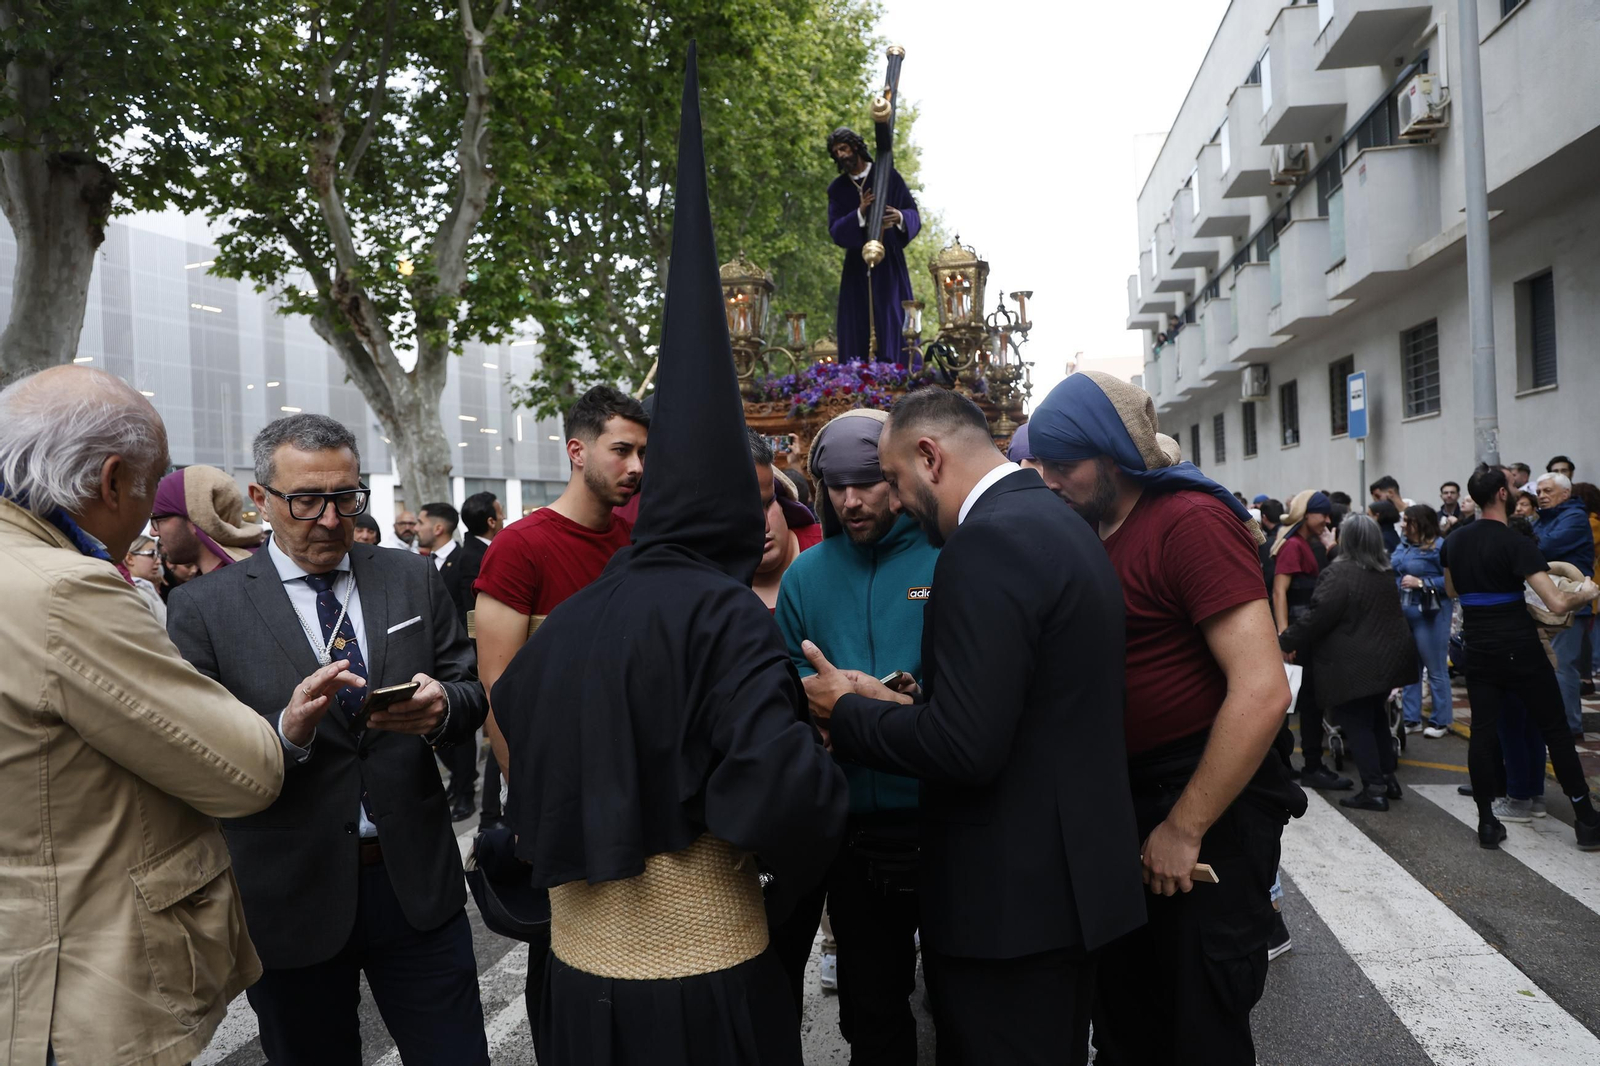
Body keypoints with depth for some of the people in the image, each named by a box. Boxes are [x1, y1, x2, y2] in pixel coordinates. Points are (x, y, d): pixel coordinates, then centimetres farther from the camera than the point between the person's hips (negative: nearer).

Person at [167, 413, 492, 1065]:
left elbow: (473, 689, 4)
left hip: (418, 882, 2)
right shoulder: (203, 610, -5)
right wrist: (286, 732, -27)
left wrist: (442, 709, -18)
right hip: (290, 897, -1)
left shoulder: (413, 580, 4)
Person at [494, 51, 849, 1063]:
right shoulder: (726, 614, -19)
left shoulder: (570, 617, 0)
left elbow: (525, 750, 10)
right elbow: (783, 795, -26)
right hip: (705, 985, -5)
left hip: (576, 976, 6)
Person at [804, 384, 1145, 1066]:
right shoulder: (1055, 520, 10)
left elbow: (964, 747, -26)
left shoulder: (988, 542, -22)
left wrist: (848, 711, -11)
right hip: (1068, 868, 10)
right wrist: (897, 705, 7)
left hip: (1010, 898, -10)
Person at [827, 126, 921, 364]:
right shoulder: (837, 189, 9)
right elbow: (834, 231, -2)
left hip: (889, 263, -2)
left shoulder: (889, 176, 4)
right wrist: (859, 214, -20)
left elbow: (914, 215, 1)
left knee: (893, 321, -8)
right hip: (857, 266, 2)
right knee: (858, 327, -3)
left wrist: (900, 217, -22)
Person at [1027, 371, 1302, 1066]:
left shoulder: (1192, 522, -17)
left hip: (1207, 801, -7)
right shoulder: (1094, 533, 7)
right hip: (1125, 798, 7)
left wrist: (1184, 829, -20)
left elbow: (1263, 690, -24)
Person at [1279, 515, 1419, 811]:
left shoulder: (1340, 573, -16)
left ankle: (1374, 790, 0)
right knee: (1376, 718, 21)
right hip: (1387, 658, 8)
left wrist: (1287, 641, -9)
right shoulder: (1387, 572, 11)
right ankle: (1388, 779, 26)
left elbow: (1318, 617, -19)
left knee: (1357, 724, 0)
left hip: (1354, 664, -8)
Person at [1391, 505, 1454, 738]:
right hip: (1403, 611, 8)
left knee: (1436, 669, 4)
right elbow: (1394, 573, 15)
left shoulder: (1439, 547, -14)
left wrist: (1421, 583, -22)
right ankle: (1411, 719, 22)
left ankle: (1440, 721, 15)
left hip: (1430, 613, -8)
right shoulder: (1403, 545, 8)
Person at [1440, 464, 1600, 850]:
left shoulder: (1454, 541, 3)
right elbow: (1557, 603, -20)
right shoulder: (1516, 543, -16)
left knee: (1483, 730, 6)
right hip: (1520, 648, -4)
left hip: (1478, 649, 5)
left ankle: (1487, 822, 8)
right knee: (1556, 729, 7)